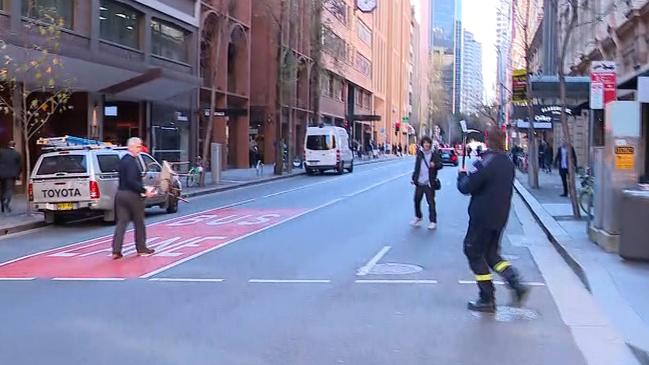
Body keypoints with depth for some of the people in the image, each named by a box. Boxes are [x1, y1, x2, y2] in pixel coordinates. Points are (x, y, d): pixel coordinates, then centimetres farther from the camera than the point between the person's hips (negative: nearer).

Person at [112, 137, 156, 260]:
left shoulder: (123, 160, 13)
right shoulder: (132, 162, -17)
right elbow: (132, 181, -24)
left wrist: (142, 189, 17)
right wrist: (144, 191, -19)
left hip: (120, 194, 8)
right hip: (132, 195, -8)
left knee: (121, 222, 5)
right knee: (139, 223, 8)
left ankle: (116, 250, -3)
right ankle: (141, 248, 19)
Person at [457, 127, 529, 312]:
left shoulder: (486, 163, -19)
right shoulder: (508, 163, 7)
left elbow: (466, 187, -17)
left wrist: (462, 174, 4)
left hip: (482, 217, -8)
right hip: (500, 216, 8)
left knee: (474, 252, 5)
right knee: (491, 253, 20)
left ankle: (487, 299, 6)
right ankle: (516, 284, 4)